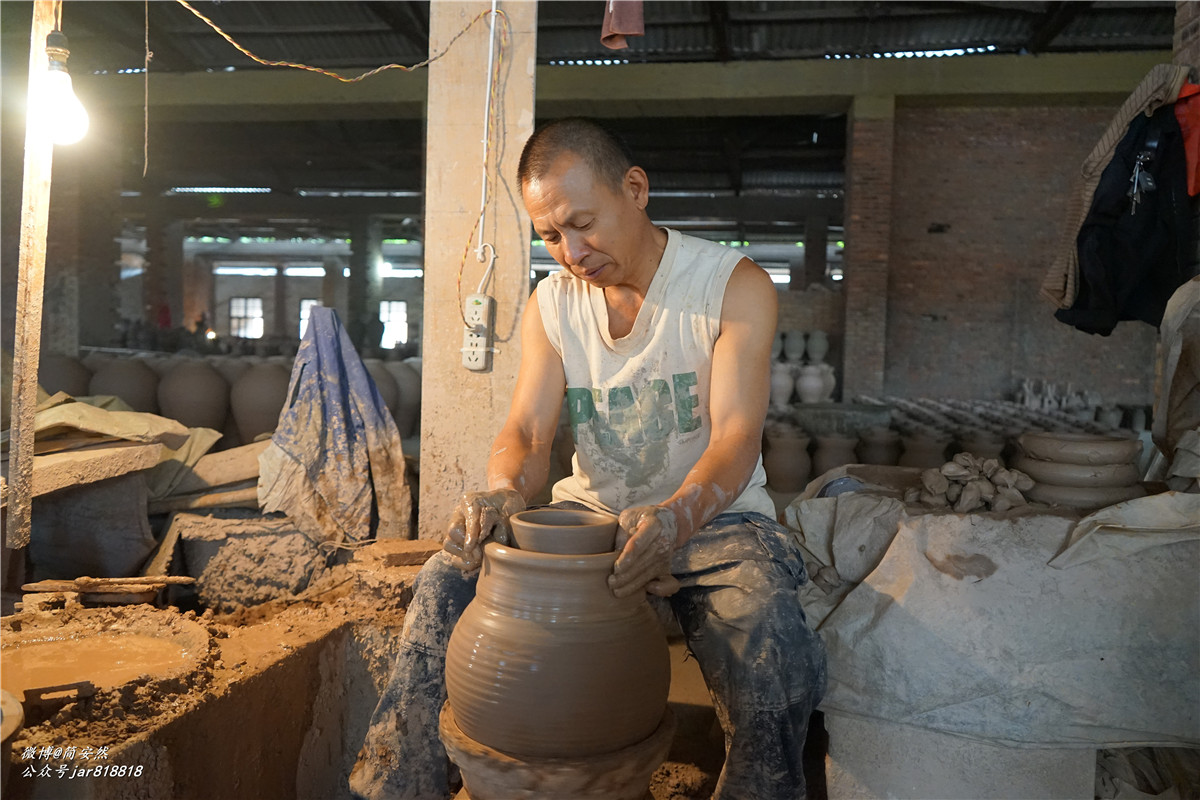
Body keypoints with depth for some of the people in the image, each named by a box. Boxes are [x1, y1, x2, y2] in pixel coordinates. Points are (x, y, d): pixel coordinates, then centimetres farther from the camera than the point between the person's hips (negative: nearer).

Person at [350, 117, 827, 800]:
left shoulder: (735, 286, -11)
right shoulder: (551, 303, 3)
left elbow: (736, 436, -21)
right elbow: (527, 432, -5)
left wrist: (677, 516, -41)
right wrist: (505, 490, -30)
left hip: (714, 516, -3)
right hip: (591, 512, 4)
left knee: (773, 653, -32)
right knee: (451, 580, -16)